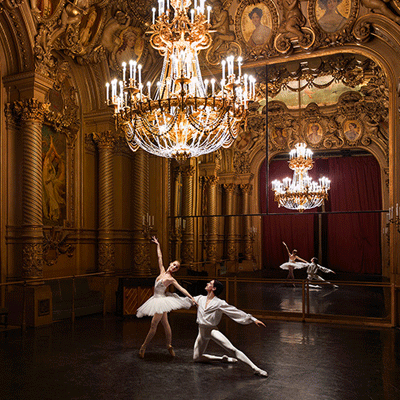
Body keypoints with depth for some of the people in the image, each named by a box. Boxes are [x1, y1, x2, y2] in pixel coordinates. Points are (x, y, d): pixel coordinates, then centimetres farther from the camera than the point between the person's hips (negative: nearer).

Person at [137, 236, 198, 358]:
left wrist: (191, 297, -16)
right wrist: (158, 245, 18)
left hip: (162, 300, -7)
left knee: (153, 325, -4)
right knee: (165, 324, 12)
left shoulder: (171, 279, -9)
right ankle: (169, 345, 19)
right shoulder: (162, 271, 6)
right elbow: (160, 257, 13)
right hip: (157, 299, 7)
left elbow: (181, 289, -10)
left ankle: (144, 346, 2)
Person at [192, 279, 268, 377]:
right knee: (196, 358, 8)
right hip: (202, 332, 6)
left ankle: (255, 368, -27)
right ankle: (223, 358, 22)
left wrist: (253, 319, -19)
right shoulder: (200, 299, 3)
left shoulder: (219, 303, -10)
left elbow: (236, 312, -13)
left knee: (232, 349, -24)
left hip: (212, 331, -6)